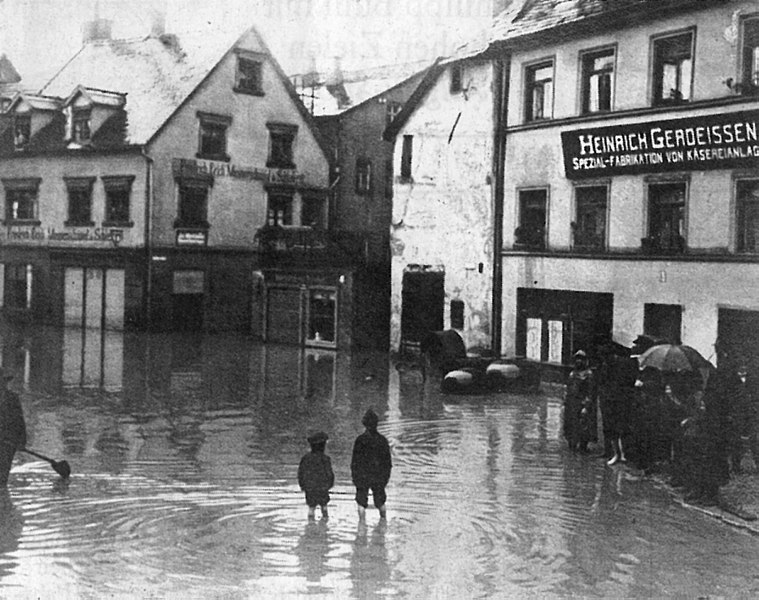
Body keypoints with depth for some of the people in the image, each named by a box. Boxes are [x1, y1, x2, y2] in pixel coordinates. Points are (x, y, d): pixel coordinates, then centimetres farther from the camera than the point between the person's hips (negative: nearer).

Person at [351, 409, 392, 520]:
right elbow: (387, 459, 2)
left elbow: (355, 460, -9)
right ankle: (383, 519, 29)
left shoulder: (360, 440, -12)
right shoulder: (383, 440, -4)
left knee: (361, 503, 5)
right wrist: (387, 475, 13)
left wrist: (353, 473, 1)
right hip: (379, 476, 3)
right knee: (380, 502, 19)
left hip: (363, 476, -3)